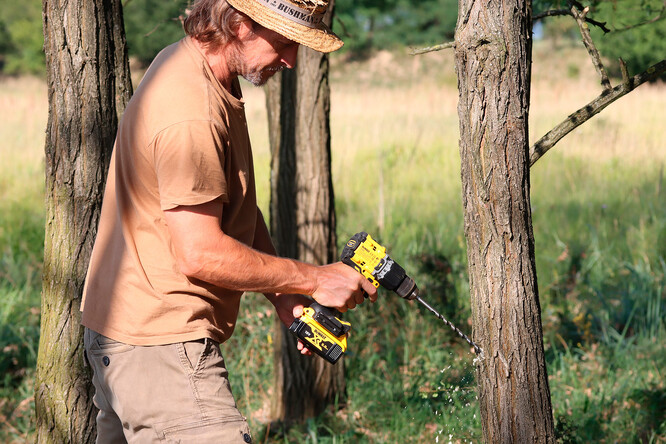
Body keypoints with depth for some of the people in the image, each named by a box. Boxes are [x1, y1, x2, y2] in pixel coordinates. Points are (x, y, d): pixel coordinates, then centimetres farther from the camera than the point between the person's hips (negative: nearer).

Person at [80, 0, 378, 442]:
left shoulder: (189, 65, 9)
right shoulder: (191, 116, -24)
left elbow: (235, 205, 15)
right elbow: (201, 254, -24)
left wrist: (283, 294, 4)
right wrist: (314, 279, -14)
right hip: (160, 347, -11)